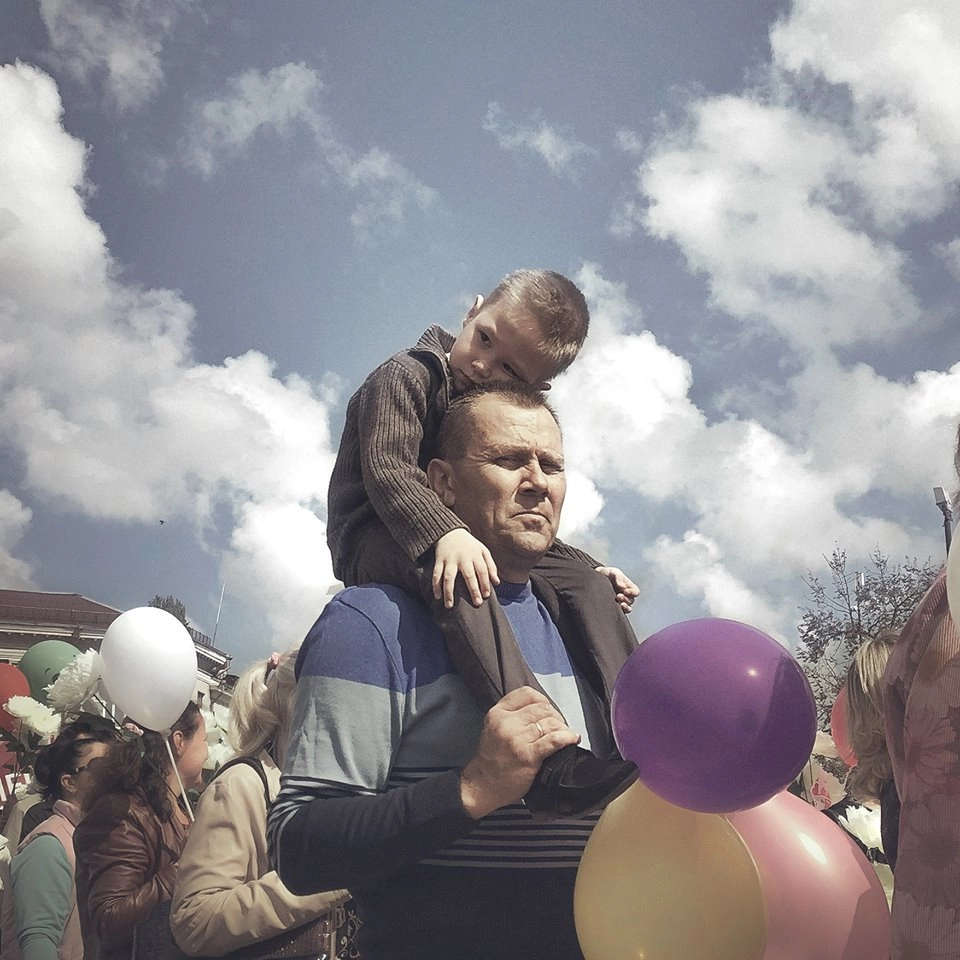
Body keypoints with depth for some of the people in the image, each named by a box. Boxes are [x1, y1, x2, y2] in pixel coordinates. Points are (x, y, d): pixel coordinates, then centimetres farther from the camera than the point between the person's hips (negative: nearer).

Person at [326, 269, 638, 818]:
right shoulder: (410, 376, -10)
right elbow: (388, 470, -26)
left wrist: (590, 567, 9)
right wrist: (445, 532, -43)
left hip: (470, 542, 8)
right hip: (375, 541, -7)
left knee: (585, 580, -6)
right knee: (457, 571, -41)